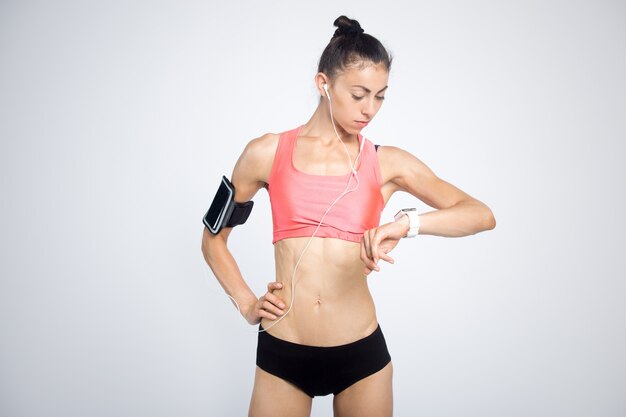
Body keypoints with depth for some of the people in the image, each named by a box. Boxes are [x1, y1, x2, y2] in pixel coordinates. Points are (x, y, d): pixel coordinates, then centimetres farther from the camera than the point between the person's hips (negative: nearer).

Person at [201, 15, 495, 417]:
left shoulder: (387, 163, 0)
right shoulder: (268, 153, -1)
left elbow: (482, 215, -9)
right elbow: (213, 239, 11)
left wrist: (408, 223, -24)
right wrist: (246, 304, 1)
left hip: (361, 353, 1)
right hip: (282, 353, 0)